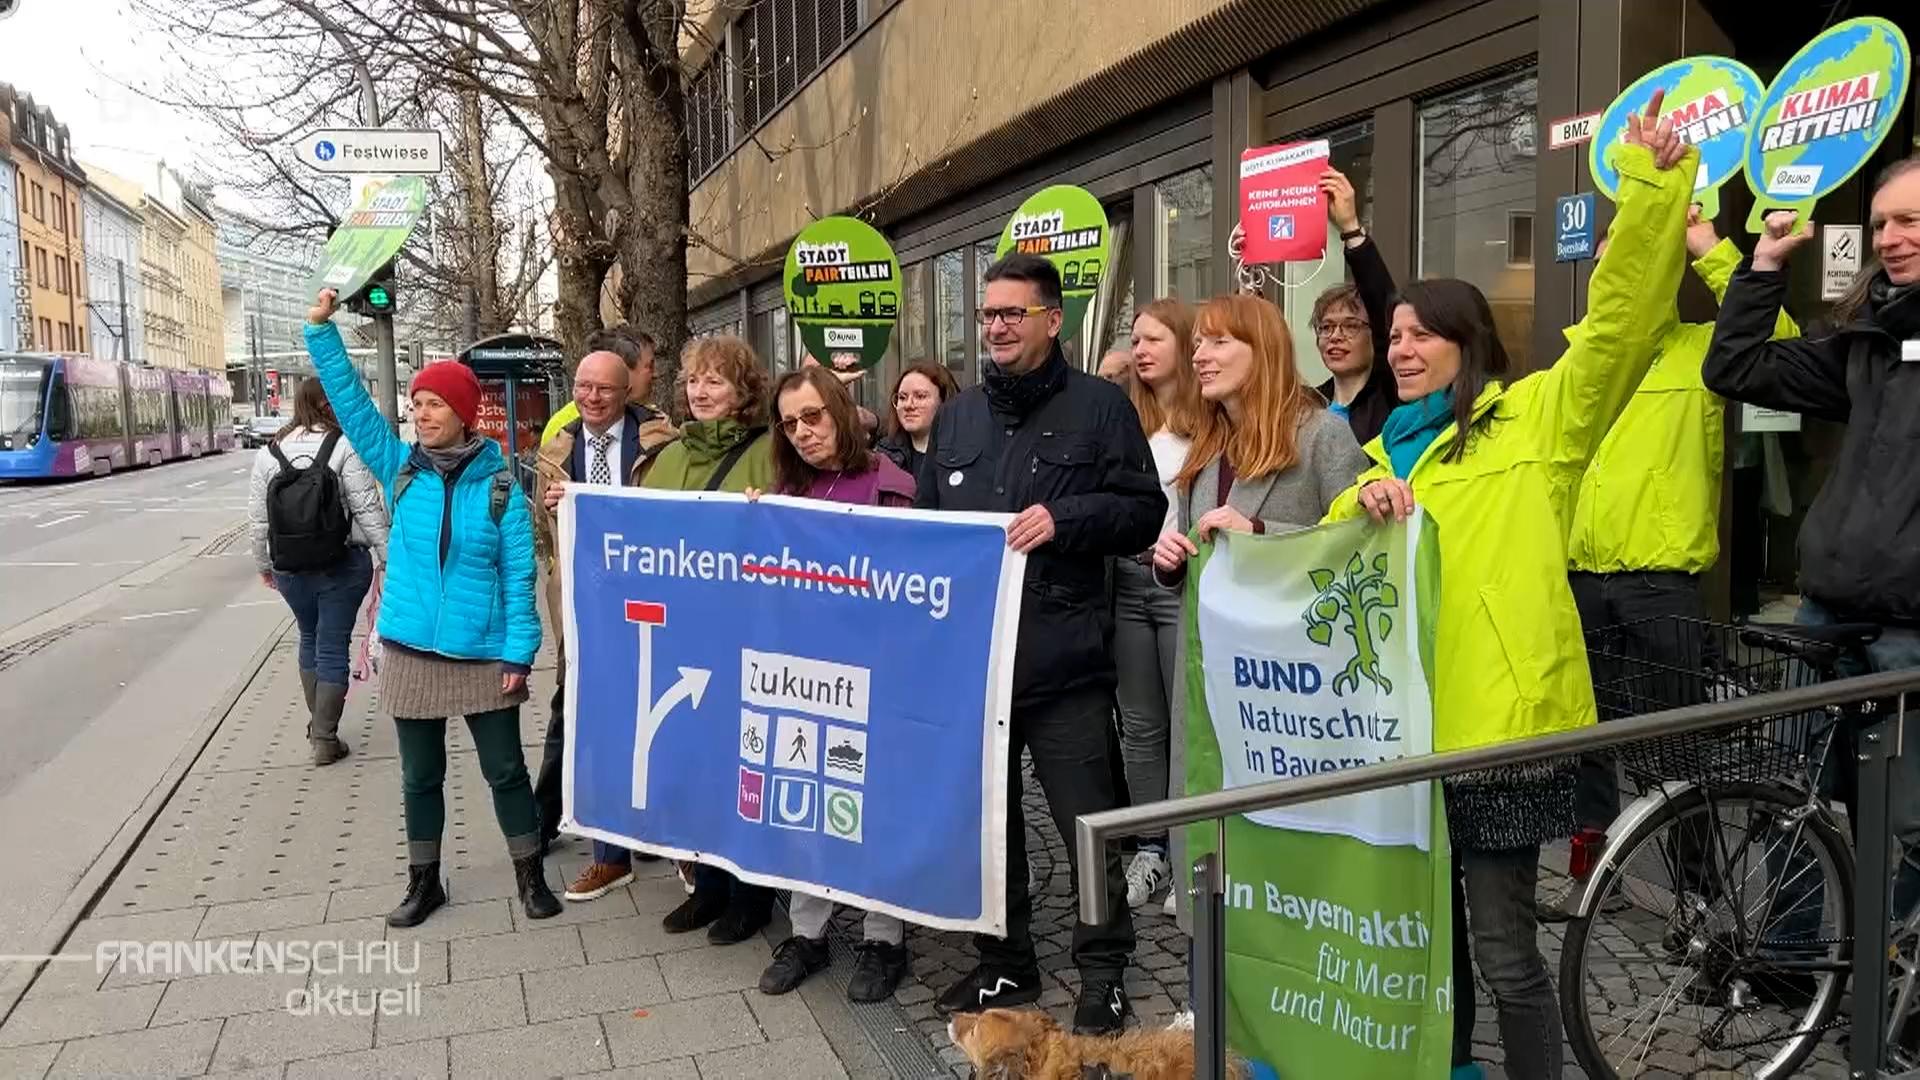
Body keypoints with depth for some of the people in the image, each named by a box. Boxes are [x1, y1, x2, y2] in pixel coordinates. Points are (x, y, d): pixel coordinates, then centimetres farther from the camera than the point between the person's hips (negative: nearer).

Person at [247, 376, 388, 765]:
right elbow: (367, 508, -14)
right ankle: (324, 739, 7)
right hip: (341, 564, -4)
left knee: (310, 639, 23)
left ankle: (317, 723, 34)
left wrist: (264, 564, 17)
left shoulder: (268, 453, 2)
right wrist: (388, 555, -8)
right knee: (333, 648, 4)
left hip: (289, 567, 4)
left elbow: (258, 519, 5)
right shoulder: (344, 446, -11)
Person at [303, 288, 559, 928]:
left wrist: (519, 651, -11)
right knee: (420, 775, 15)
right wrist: (321, 329, -12)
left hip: (483, 656, -3)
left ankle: (529, 875, 24)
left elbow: (518, 574, -8)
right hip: (411, 653, 3)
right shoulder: (399, 469, 0)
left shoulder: (499, 484, -8)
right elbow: (351, 401, -4)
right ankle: (423, 882, 31)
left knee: (505, 771, 8)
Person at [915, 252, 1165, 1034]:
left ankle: (1103, 973, 22)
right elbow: (926, 522, 19)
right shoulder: (956, 417, 15)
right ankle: (1003, 963, 32)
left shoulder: (1101, 406, 0)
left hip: (1064, 661, -5)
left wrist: (1064, 519, -17)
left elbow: (1145, 511, -5)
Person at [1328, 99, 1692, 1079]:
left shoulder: (1536, 416, 2)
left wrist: (1651, 189, -22)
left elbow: (1619, 320, -12)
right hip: (1406, 722, 6)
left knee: (1502, 944, 0)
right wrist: (1361, 507, -11)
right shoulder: (1388, 451, 19)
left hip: (1499, 717, -6)